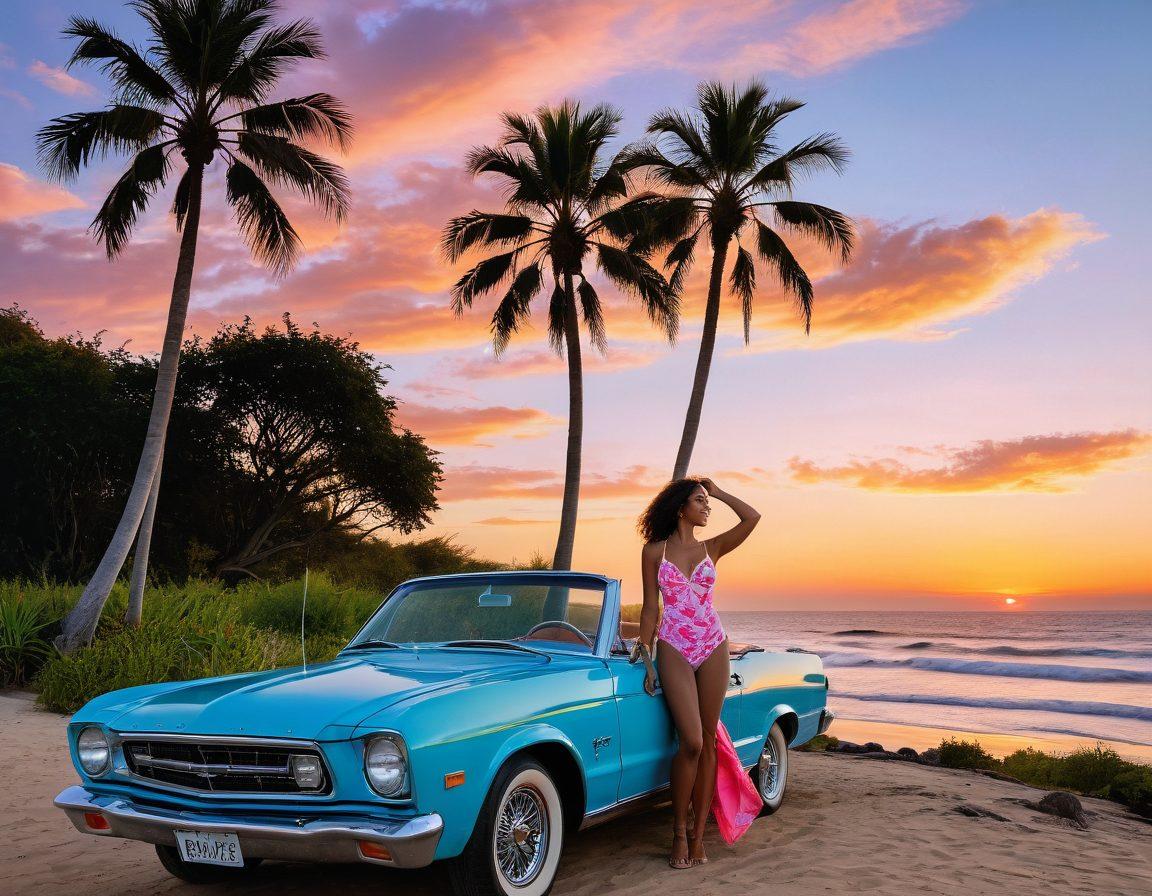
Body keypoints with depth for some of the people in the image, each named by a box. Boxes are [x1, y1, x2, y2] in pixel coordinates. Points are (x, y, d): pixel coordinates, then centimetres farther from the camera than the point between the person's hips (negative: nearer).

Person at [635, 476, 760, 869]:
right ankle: (679, 833, 5)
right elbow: (650, 608, 5)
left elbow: (752, 517, -5)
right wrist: (644, 657, 2)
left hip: (713, 648, 3)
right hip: (673, 650, -3)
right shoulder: (654, 551, 5)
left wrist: (718, 491, 7)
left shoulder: (711, 548, 9)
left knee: (707, 742, 3)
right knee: (691, 742, -12)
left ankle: (698, 835, 12)